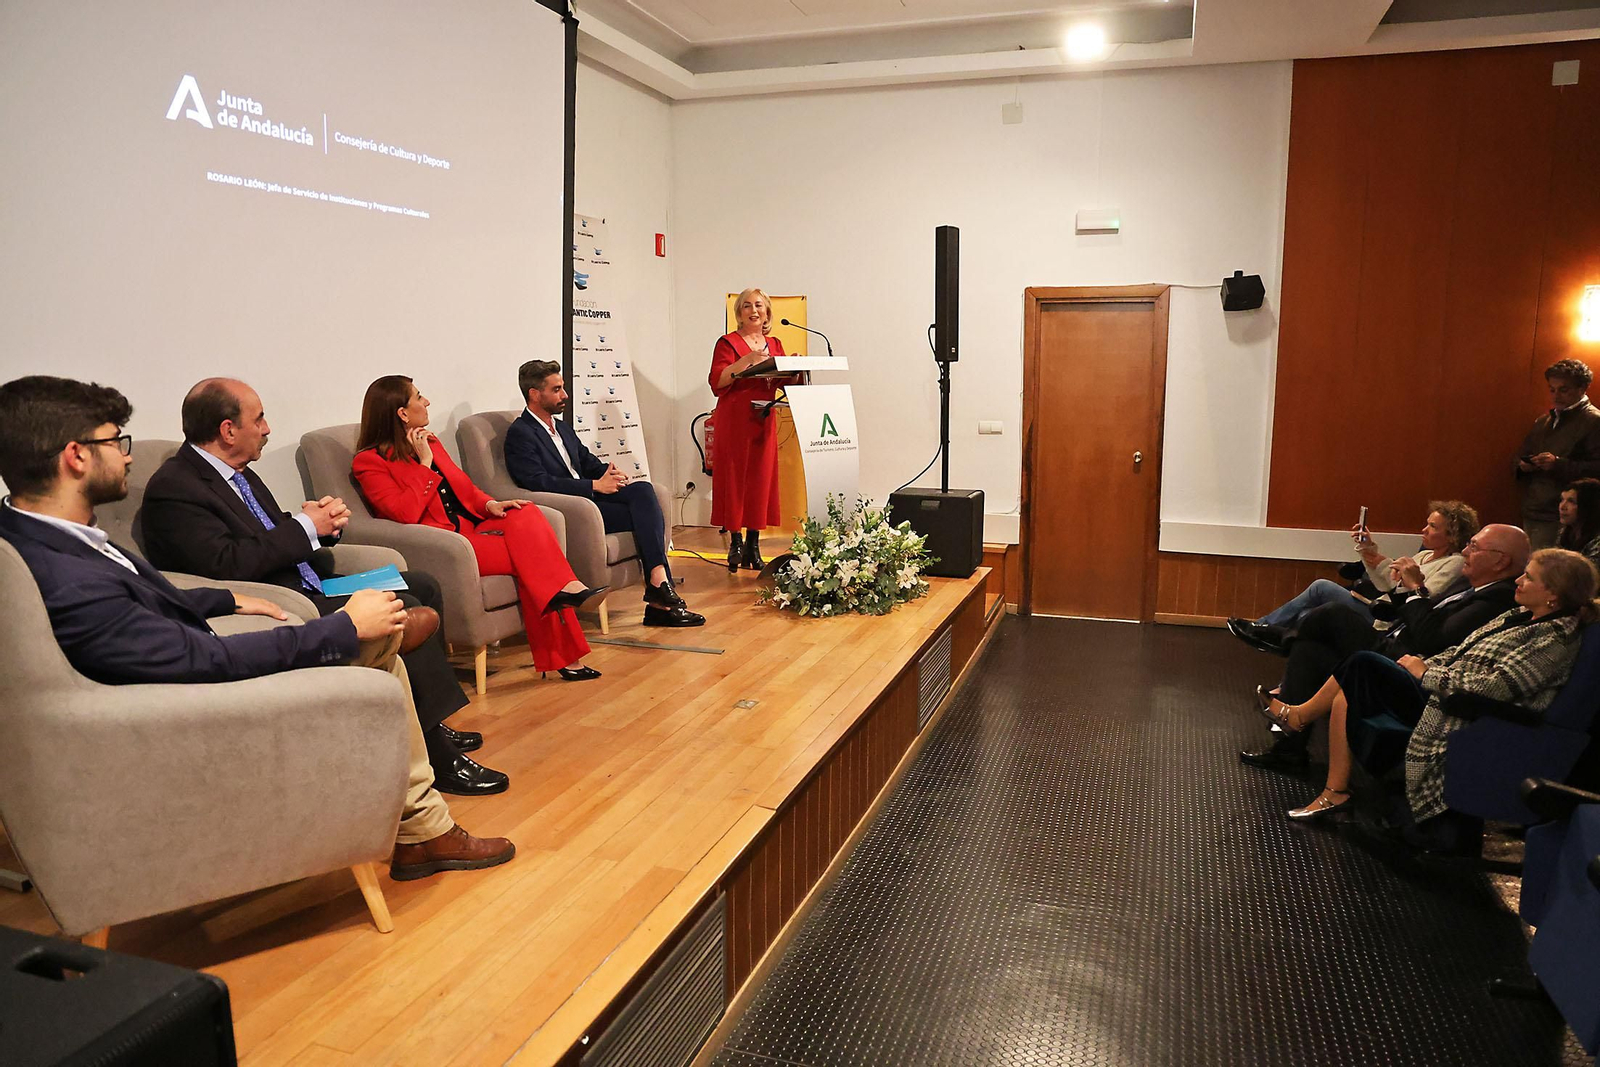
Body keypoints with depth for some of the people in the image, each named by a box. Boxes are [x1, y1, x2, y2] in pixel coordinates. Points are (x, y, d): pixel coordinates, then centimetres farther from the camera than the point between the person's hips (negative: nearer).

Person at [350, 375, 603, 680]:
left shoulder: (430, 442, 19)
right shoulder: (369, 462, -4)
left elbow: (464, 486, 20)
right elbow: (406, 513, -16)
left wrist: (490, 505, -1)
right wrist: (425, 463, -11)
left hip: (471, 526, 7)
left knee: (525, 516, -24)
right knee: (527, 553, -25)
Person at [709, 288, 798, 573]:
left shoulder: (774, 344, 16)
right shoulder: (728, 343, -1)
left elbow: (785, 381, 18)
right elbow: (717, 382, -13)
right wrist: (748, 360, -21)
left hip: (764, 421, 5)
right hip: (735, 420, -5)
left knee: (761, 478, 4)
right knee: (734, 477, -4)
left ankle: (753, 544, 11)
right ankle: (735, 543, 4)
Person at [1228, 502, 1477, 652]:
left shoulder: (1454, 564, -5)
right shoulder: (1425, 555, 21)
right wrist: (1369, 548, 10)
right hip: (1380, 611, 9)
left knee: (1322, 587, -13)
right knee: (1306, 616, -8)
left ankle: (1262, 626, -2)